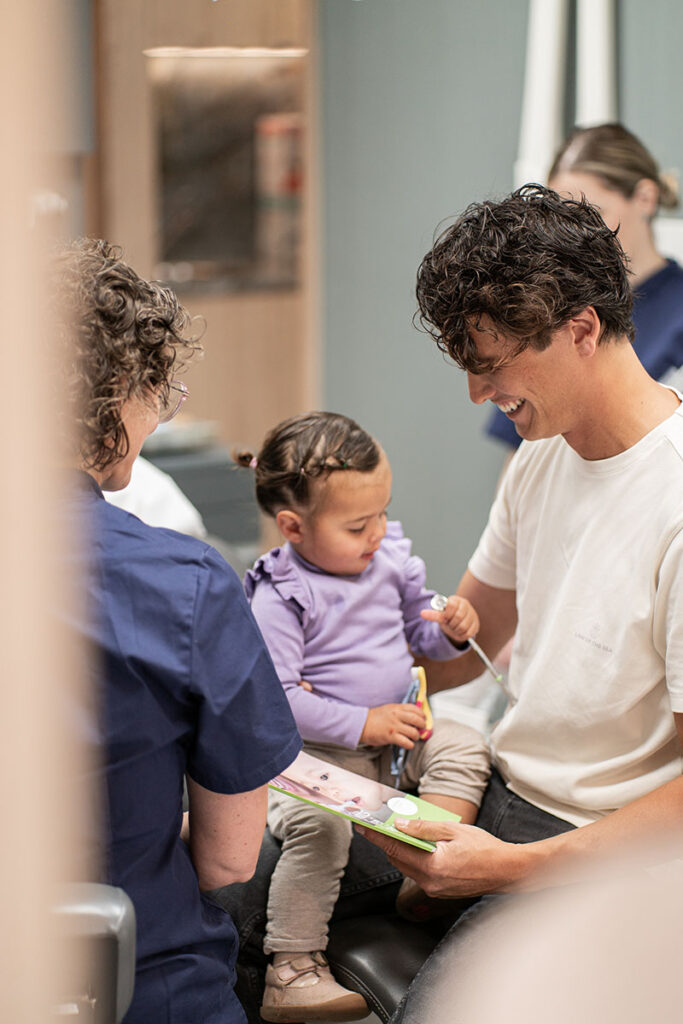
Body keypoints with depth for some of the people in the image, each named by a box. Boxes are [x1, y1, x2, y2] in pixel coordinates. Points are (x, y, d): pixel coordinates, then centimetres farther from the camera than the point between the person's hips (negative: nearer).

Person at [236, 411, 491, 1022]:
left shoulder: (391, 558, 4)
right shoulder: (278, 597, -14)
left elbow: (418, 629, 18)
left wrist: (451, 629, -6)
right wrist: (362, 724, -21)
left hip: (398, 735, 6)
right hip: (318, 753, -6)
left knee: (465, 746, -16)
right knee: (318, 825, -30)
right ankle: (292, 971, -23)